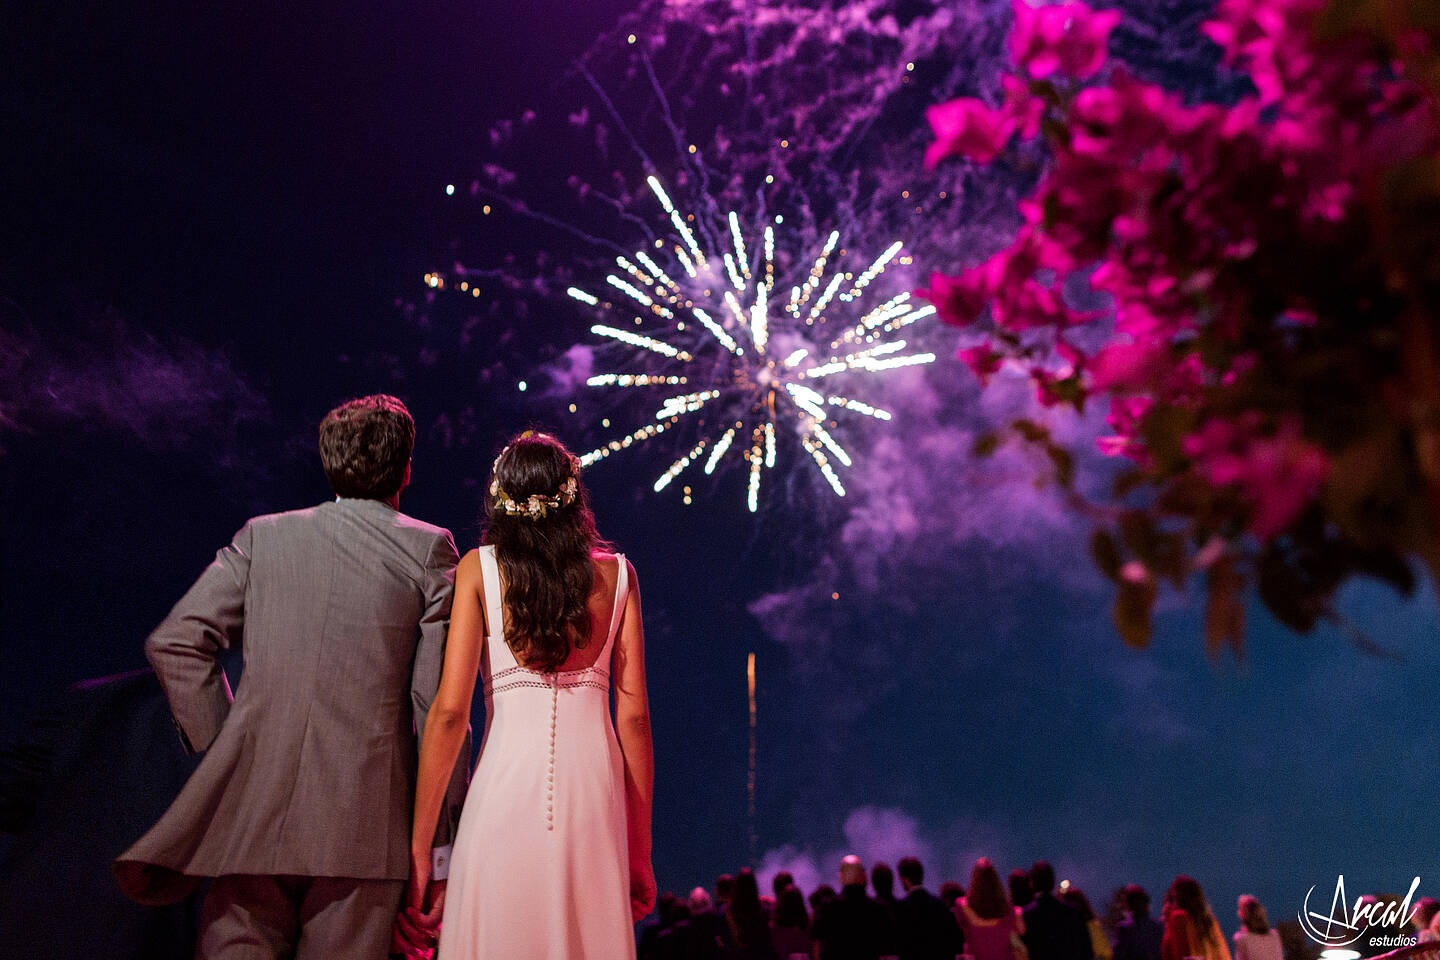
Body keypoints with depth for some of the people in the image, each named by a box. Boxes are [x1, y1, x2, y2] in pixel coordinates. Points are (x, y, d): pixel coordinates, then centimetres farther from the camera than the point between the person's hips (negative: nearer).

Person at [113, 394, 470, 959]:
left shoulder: (262, 535, 10)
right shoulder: (428, 549, 2)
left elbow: (174, 643, 5)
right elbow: (439, 702, -2)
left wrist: (218, 745, 12)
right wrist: (443, 845, 2)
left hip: (255, 807, 2)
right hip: (364, 824, -1)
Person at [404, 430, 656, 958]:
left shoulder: (478, 569, 2)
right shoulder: (617, 575, 6)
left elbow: (449, 711, -6)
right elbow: (634, 717, 4)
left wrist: (417, 850, -2)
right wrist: (640, 852, 11)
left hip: (506, 780, -1)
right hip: (593, 786, 2)